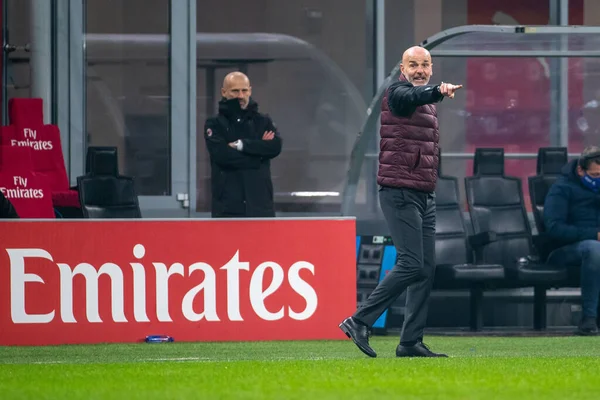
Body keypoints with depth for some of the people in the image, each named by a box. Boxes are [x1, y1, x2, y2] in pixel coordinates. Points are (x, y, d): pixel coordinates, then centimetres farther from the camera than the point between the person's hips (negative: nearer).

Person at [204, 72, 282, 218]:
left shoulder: (263, 122, 12)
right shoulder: (215, 125, 6)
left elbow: (276, 147, -7)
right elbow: (221, 154, -12)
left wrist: (241, 144, -11)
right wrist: (259, 152, -8)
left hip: (260, 206, 2)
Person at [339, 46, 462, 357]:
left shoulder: (428, 103, 20)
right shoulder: (398, 93, -8)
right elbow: (414, 96, -34)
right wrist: (438, 91, -53)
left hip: (424, 196, 9)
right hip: (400, 194, -9)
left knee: (427, 269, 4)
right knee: (411, 265, -15)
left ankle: (411, 342, 7)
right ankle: (359, 322, -8)